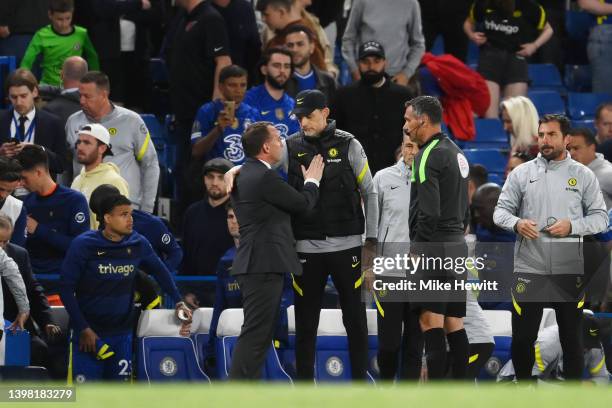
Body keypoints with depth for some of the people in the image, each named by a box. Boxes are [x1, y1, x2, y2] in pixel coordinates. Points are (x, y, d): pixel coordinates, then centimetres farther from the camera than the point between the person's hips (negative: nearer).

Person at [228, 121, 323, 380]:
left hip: (255, 265, 10)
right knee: (255, 333, -11)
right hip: (264, 265, -10)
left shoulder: (244, 175, 16)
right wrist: (312, 181, 12)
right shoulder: (265, 177, -16)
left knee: (260, 334, 13)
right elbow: (303, 204, -7)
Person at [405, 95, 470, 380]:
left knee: (431, 322, -10)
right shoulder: (456, 152, 18)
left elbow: (429, 212, -20)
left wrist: (417, 247, -12)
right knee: (455, 324, 9)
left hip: (433, 246, -10)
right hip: (457, 244, 10)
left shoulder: (429, 156, -12)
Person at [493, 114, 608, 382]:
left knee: (571, 337, 6)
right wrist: (517, 223, -17)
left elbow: (600, 217, 2)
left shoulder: (583, 175, 4)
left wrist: (572, 226, -15)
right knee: (522, 337, 3)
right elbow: (501, 211, 5)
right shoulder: (521, 173, 5)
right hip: (529, 269, 0)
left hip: (569, 271, 0)